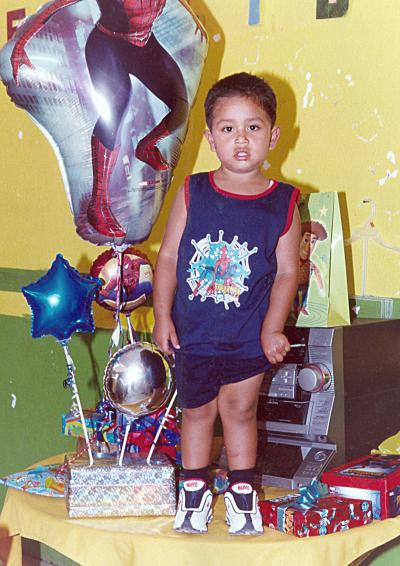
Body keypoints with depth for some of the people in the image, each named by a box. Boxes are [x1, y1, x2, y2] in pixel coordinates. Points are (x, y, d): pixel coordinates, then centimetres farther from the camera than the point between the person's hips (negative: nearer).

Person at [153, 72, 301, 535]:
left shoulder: (283, 203, -8)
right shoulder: (192, 193, -8)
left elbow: (287, 271, -5)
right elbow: (168, 256, -4)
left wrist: (273, 328, -10)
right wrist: (162, 316, -6)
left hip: (249, 336, 0)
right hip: (191, 334, 1)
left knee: (240, 410, 14)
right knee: (197, 410, 15)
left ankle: (242, 490, 32)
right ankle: (194, 489, 33)